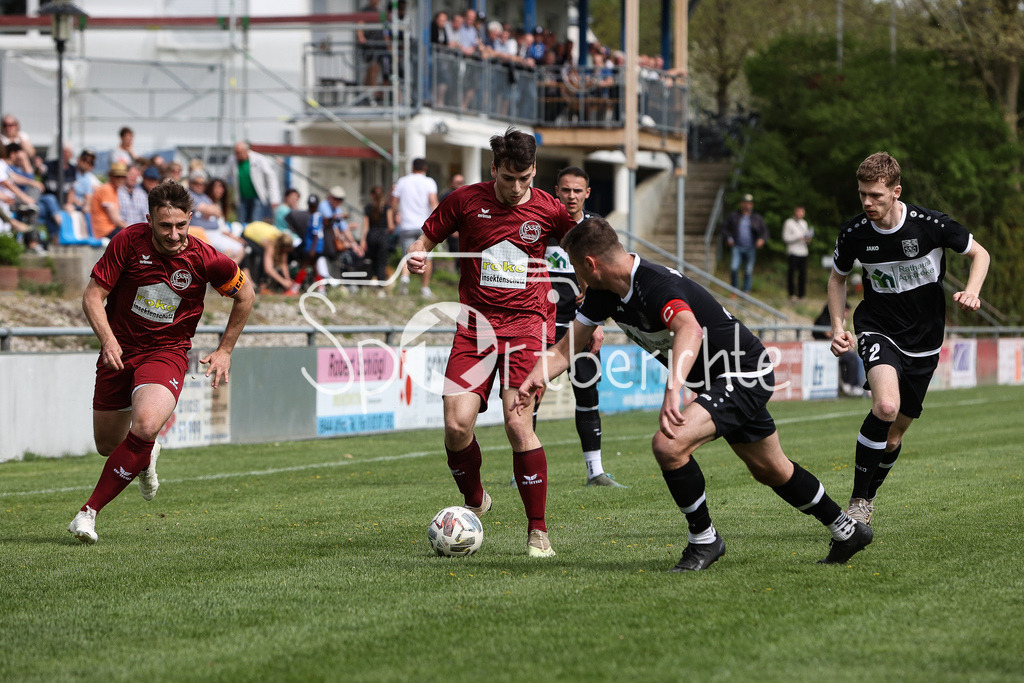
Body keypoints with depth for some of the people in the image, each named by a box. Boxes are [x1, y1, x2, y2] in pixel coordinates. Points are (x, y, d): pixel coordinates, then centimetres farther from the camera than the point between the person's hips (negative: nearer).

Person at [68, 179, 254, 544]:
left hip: (167, 353, -2)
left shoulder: (204, 259, -15)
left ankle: (89, 511, -20)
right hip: (119, 352, 2)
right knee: (108, 444, 10)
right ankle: (146, 458, 50)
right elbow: (93, 295, -11)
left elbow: (244, 294, 4)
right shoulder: (128, 241, -15)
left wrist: (224, 351, 5)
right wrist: (107, 340, -28)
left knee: (145, 426, -30)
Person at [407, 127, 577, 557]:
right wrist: (416, 257, -11)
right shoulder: (466, 200, 1)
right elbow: (426, 239, 10)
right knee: (457, 424, -12)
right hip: (475, 324, 2)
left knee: (518, 424, -17)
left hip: (526, 325, -2)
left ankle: (538, 531, -5)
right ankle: (474, 502, 19)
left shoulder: (548, 210, 1)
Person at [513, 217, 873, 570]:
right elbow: (566, 349, 1)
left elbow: (690, 330, -52)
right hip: (718, 380, 10)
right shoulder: (604, 292, -3)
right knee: (770, 470, 23)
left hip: (745, 373, -10)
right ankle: (847, 530, 40)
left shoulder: (657, 285, -32)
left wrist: (673, 389, -67)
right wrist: (533, 380, -18)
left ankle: (704, 539, -8)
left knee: (669, 445, -27)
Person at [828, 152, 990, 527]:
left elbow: (979, 252, 0)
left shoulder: (930, 224, -16)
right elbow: (838, 277, 10)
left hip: (923, 339, 1)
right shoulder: (854, 233, -10)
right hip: (878, 330, -1)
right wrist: (837, 327, -2)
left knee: (895, 432, 8)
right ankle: (858, 502, -18)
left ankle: (868, 498, 33)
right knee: (886, 406, -29)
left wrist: (972, 291, -18)